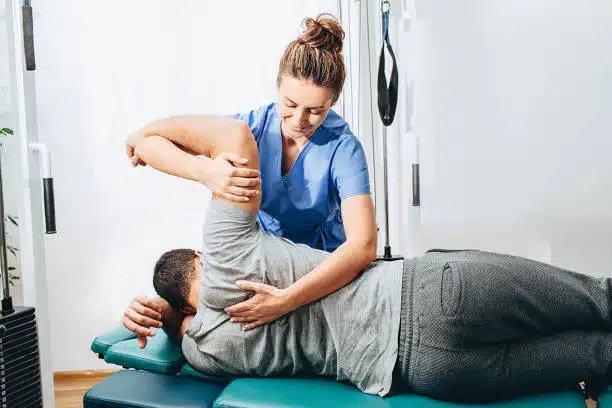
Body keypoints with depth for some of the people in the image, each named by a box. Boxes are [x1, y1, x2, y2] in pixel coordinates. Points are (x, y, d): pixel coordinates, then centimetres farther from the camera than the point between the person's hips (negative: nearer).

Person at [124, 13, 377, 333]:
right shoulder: (255, 126, -15)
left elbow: (363, 246, -34)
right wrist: (205, 171, -37)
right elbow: (144, 138, -17)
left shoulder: (342, 148, -22)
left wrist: (286, 301, -46)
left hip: (323, 270, -2)